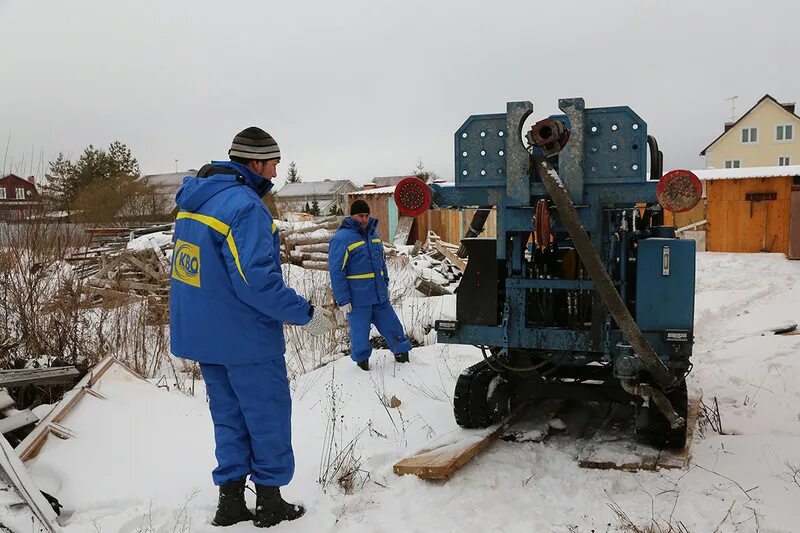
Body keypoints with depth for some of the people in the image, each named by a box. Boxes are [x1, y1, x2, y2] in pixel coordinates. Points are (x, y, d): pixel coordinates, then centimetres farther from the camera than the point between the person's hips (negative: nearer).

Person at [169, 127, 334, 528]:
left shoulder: (193, 200, 9)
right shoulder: (244, 205, -21)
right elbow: (256, 280, -28)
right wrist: (306, 314, -20)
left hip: (200, 332, 9)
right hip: (243, 338, -9)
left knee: (229, 418, 18)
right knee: (268, 418, 7)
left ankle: (230, 502, 24)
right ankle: (270, 503, 18)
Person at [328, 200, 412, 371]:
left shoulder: (373, 234, 11)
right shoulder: (342, 238, -13)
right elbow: (336, 271, -14)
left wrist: (385, 285, 19)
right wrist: (342, 300, -14)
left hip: (379, 294, 6)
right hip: (357, 298, -6)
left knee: (390, 323, 13)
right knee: (360, 329, 5)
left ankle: (402, 352, 31)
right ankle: (362, 359, 27)